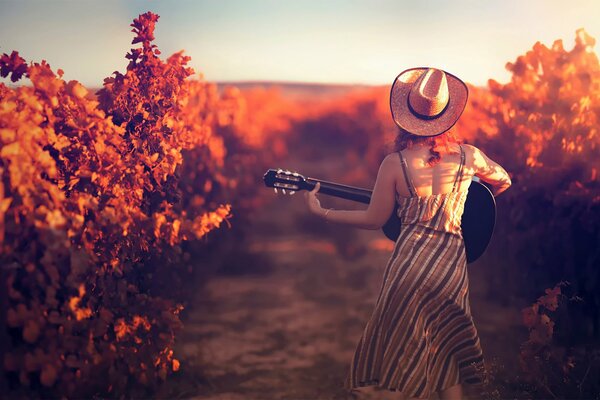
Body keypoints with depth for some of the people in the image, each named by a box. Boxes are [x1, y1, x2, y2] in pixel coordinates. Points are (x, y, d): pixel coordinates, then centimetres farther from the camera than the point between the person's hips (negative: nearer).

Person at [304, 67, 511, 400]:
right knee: (444, 348, 22)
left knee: (406, 348, 15)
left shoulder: (394, 163, -7)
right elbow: (504, 181, 19)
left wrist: (320, 211, 12)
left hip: (410, 265, -3)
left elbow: (374, 219, 2)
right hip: (453, 265, 3)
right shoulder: (469, 155, 0)